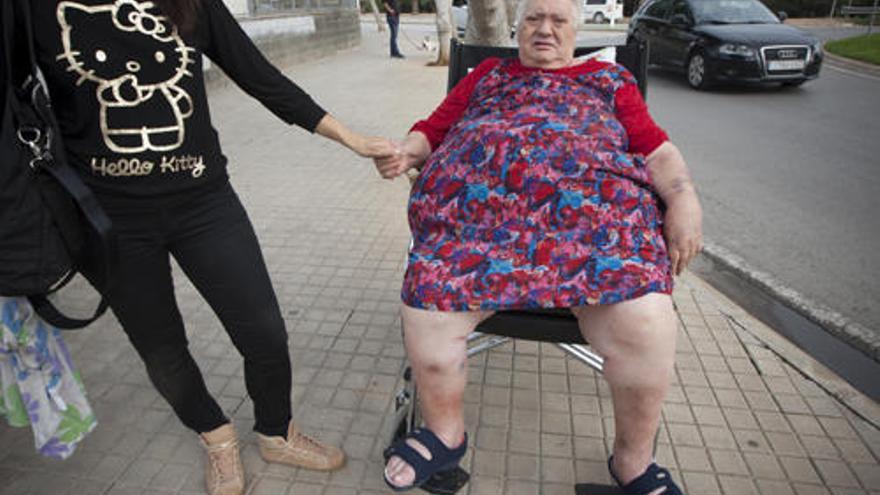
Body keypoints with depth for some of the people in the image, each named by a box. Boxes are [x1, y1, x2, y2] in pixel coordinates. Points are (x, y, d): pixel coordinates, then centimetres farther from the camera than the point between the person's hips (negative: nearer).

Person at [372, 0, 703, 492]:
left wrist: (684, 196, -3)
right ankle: (445, 433, 6)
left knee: (645, 322, -26)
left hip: (593, 203, 0)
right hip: (479, 205, 1)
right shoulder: (487, 75, 32)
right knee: (427, 307, -25)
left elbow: (657, 148, 16)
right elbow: (433, 129, 26)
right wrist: (405, 151, 3)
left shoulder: (610, 78, 29)